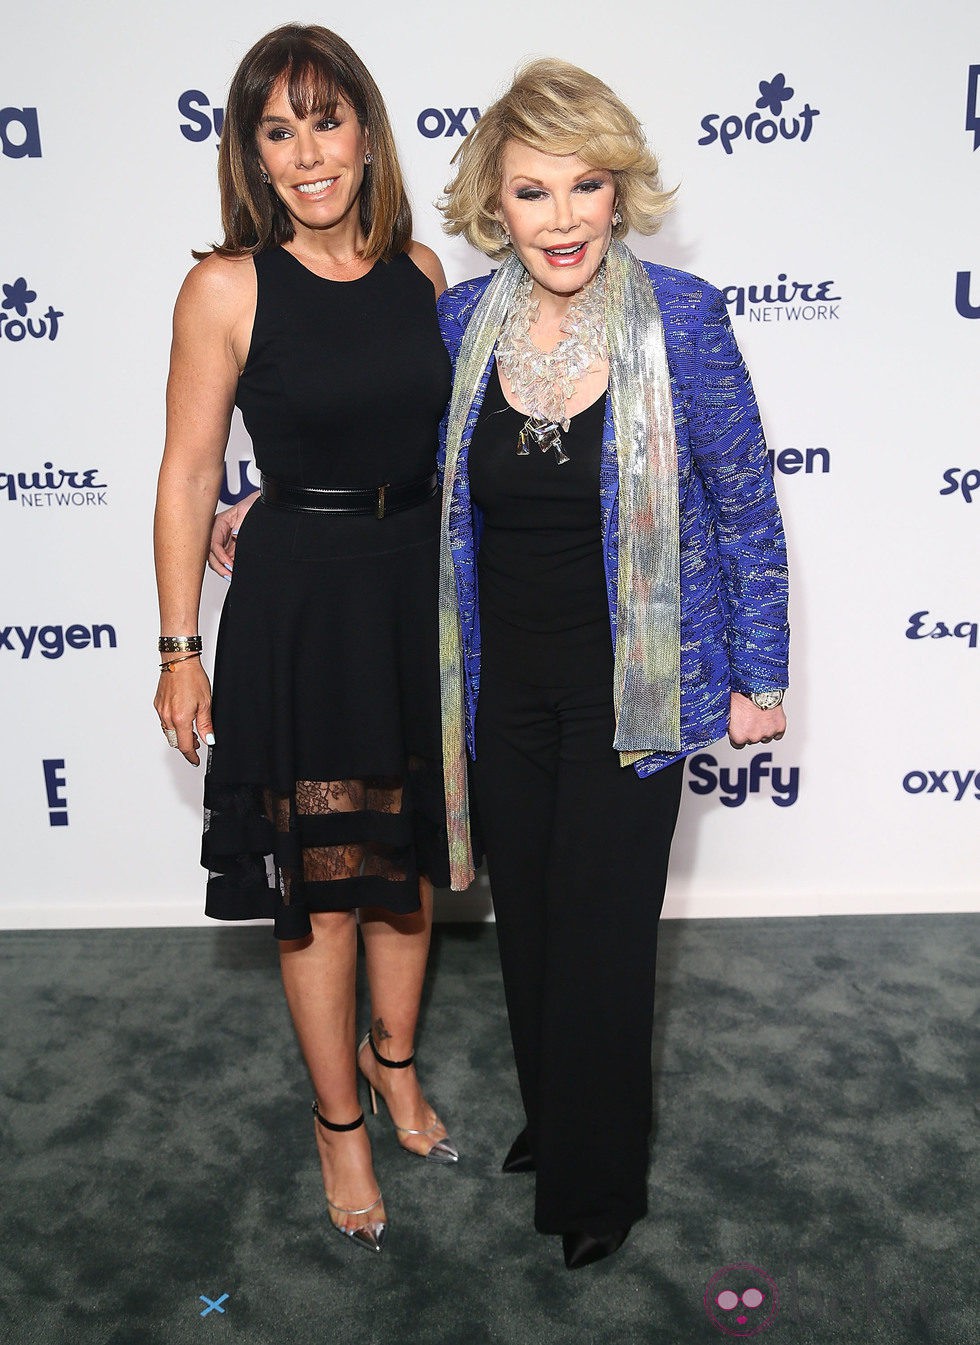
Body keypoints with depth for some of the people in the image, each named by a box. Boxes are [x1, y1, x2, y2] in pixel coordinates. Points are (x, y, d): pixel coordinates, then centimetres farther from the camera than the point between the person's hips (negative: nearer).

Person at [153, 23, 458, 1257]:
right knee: (319, 881, 7)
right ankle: (339, 1121, 30)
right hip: (298, 601, -4)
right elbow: (188, 475, -7)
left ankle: (394, 1057, 43)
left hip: (422, 587, 5)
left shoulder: (419, 270, 3)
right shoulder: (227, 288, -10)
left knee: (410, 855, 18)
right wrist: (180, 649, -8)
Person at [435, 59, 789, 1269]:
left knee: (602, 932, 5)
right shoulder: (459, 323, -2)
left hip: (627, 691, -3)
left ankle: (598, 1182, 30)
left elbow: (745, 507, -6)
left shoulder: (679, 317, -12)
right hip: (502, 687, 4)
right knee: (525, 918, 17)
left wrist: (759, 675, -3)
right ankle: (548, 1114, 44)